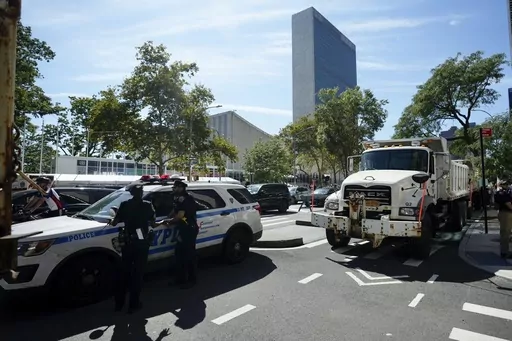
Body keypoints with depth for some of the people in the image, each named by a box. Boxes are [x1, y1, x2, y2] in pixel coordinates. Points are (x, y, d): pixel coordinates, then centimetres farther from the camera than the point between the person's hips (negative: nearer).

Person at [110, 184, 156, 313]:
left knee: (124, 271, 16)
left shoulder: (124, 205, 0)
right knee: (138, 272, 7)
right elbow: (153, 224, -2)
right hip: (142, 242, -2)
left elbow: (115, 222, 4)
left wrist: (111, 221, 24)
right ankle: (134, 304, 12)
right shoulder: (147, 205, -5)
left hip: (128, 242, 2)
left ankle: (119, 302, 23)